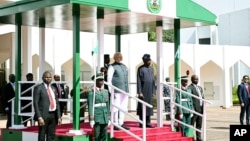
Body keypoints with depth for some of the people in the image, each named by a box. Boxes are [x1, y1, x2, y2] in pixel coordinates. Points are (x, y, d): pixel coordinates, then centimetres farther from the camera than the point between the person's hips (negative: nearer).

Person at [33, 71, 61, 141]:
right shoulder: (38, 88, -4)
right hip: (44, 115, -6)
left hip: (53, 115, 6)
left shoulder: (53, 88, 15)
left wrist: (59, 117, 10)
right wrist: (39, 117, -17)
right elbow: (36, 103, -9)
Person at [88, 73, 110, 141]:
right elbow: (90, 106, -8)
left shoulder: (105, 91, 13)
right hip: (97, 118, -5)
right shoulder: (92, 92, -4)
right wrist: (91, 119, -13)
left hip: (105, 118, 5)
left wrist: (109, 118, 13)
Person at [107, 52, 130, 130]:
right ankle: (115, 124, 2)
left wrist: (127, 90, 18)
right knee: (116, 107, -5)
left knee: (123, 108, 8)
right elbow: (109, 80, -6)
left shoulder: (124, 66, 19)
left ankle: (121, 123, 15)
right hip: (117, 91, -7)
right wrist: (111, 91, -12)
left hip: (125, 91, 7)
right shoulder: (112, 67, -2)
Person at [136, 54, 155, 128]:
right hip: (143, 91, -6)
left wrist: (153, 91, 9)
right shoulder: (140, 69, -6)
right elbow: (139, 81, -9)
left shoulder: (151, 69, 12)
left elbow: (153, 80, 15)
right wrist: (140, 92, -14)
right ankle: (141, 123, 4)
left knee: (149, 107, 6)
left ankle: (148, 123, 12)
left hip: (150, 91, 6)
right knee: (142, 107, -1)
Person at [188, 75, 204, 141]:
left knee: (199, 125, 10)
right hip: (194, 109, -8)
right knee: (191, 125, -3)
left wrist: (203, 108, 11)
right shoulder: (190, 88, -8)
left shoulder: (200, 88, 19)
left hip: (200, 109, 8)